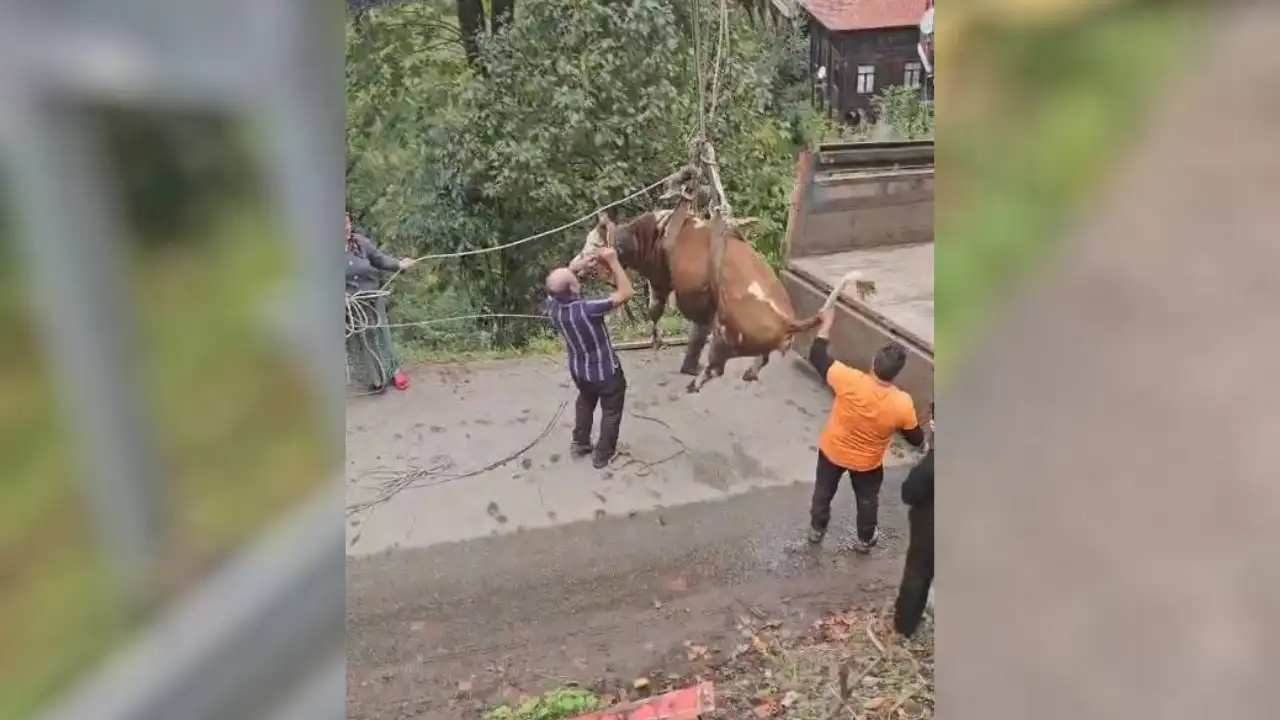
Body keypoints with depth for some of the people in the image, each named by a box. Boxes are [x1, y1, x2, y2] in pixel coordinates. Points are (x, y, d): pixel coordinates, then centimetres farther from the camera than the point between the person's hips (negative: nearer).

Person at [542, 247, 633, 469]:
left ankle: (580, 444, 45)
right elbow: (625, 293, -33)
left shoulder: (552, 306, -20)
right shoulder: (587, 309, -39)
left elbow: (556, 285, 3)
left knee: (585, 401, 33)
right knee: (611, 411, 19)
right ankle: (603, 455, 31)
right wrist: (613, 261, -30)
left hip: (579, 370, 6)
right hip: (605, 371, -6)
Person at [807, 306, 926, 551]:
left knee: (823, 491, 29)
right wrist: (926, 430, 10)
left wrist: (826, 322, -8)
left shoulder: (849, 380, -35)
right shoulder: (902, 404, -31)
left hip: (832, 451, 1)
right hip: (867, 462, 0)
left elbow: (816, 356, -20)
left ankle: (816, 529, 52)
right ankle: (865, 539, 52)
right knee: (867, 500, 29)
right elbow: (916, 440, -13)